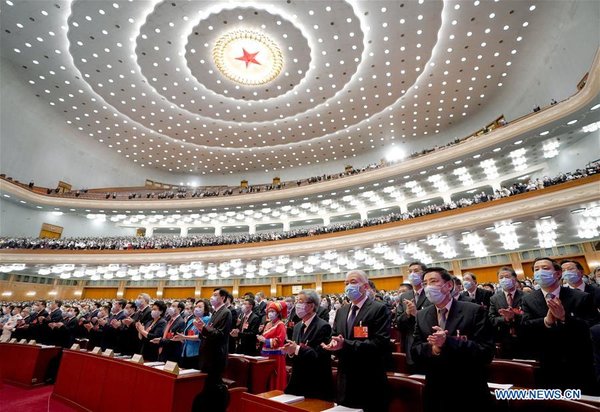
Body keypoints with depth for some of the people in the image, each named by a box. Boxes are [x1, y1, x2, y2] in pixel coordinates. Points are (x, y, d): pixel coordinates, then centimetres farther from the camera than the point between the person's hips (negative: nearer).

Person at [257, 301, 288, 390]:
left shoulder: (280, 325, -12)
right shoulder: (268, 324, 13)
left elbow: (279, 341, -20)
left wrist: (265, 340, -20)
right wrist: (261, 338, 0)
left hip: (276, 355, -7)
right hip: (266, 354, 8)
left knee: (275, 378, -1)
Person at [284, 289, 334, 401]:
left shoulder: (323, 326, -17)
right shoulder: (298, 326, 8)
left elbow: (321, 357, -23)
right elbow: (296, 356, 12)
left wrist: (297, 349, -24)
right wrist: (290, 351, -10)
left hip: (316, 386, -7)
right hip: (297, 383, 7)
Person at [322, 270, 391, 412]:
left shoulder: (379, 309, -12)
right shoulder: (341, 311, 10)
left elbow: (380, 343, -21)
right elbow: (334, 337, 11)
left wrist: (346, 345, -28)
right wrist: (334, 344, -13)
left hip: (369, 382, -6)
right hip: (345, 380, 6)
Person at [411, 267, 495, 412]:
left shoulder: (474, 311, -11)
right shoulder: (421, 316, 0)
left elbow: (486, 352, -17)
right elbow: (415, 352, -2)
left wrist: (448, 342, -29)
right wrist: (432, 348, -23)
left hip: (469, 393, -3)